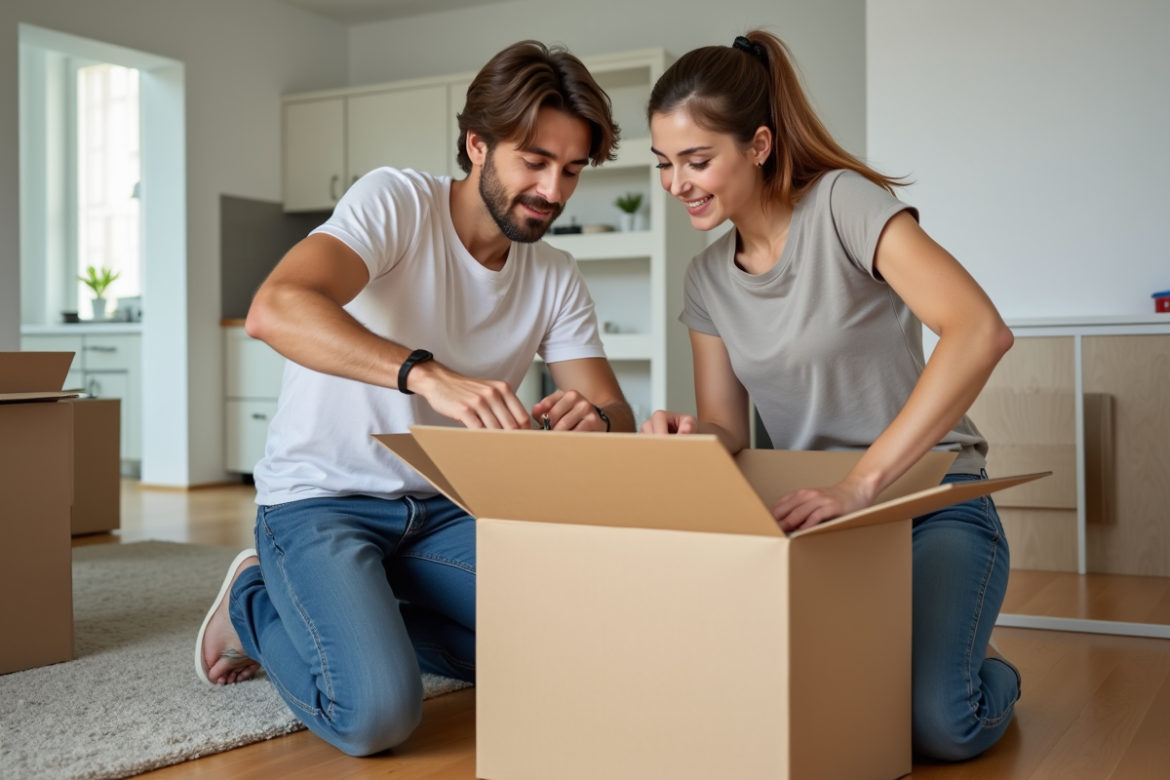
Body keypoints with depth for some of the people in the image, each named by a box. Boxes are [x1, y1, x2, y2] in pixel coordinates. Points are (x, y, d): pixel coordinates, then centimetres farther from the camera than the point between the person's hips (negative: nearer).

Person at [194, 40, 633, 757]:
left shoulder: (557, 280, 3)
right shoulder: (397, 202, -14)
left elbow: (616, 414, -1)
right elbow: (276, 310, -32)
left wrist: (595, 422, -27)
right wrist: (429, 374, -46)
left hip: (442, 509, 6)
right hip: (320, 500, -6)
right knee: (376, 713, -26)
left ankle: (354, 619, 7)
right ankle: (256, 603, 6)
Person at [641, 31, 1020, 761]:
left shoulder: (843, 202, -15)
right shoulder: (708, 277, 6)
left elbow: (981, 331, -29)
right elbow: (726, 429, 6)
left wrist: (859, 485, -33)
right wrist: (689, 435, -20)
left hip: (929, 500, -5)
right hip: (809, 512, 6)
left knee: (938, 723, -27)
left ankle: (991, 679, 12)